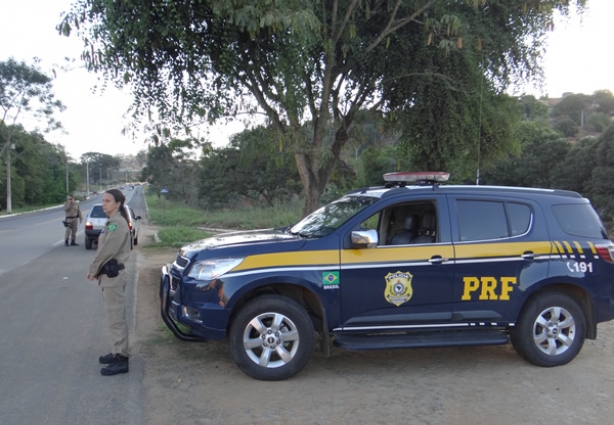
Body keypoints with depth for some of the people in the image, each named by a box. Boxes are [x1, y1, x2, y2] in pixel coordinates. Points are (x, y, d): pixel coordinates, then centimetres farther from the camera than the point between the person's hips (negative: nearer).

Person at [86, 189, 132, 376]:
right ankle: (117, 352, 27)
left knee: (116, 319, -6)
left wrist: (93, 270, -7)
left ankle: (122, 359, -1)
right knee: (114, 318, 17)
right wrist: (96, 270, 8)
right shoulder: (112, 222, 14)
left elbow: (107, 251, -19)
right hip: (109, 275, 10)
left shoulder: (117, 223, -16)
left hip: (114, 276, -10)